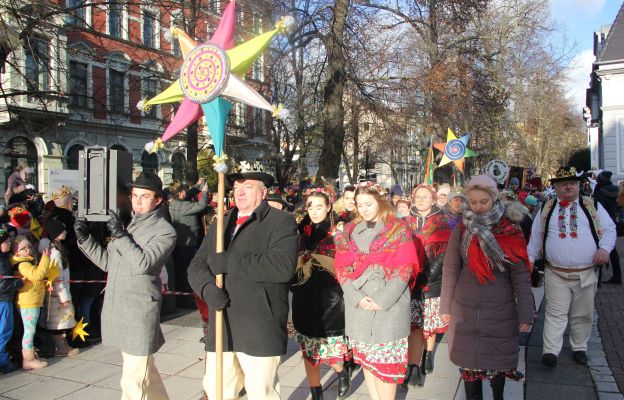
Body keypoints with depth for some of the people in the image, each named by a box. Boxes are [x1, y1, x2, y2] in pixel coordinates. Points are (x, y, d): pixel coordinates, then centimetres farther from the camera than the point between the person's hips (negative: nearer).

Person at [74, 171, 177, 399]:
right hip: (117, 310, 8)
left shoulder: (164, 231, -10)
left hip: (139, 315, -8)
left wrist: (120, 234, -20)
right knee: (145, 370, 22)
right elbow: (108, 262, 16)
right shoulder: (128, 224, 13)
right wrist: (85, 238, 5)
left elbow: (142, 264, -22)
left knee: (133, 381, -4)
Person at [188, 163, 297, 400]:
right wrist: (207, 287, -13)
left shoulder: (281, 222, -3)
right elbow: (197, 265, 11)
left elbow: (284, 266, -20)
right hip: (220, 329, 6)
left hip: (260, 331, -6)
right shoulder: (220, 224, 18)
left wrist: (229, 262, -17)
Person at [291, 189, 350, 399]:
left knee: (331, 346, 2)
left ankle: (342, 372, 35)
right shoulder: (302, 232, 7)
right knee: (308, 349, 10)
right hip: (304, 300, 4)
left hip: (329, 299, -4)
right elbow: (294, 262, 14)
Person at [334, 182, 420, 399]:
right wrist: (357, 297, -11)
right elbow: (342, 268, 4)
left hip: (390, 308, -3)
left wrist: (382, 300, -15)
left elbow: (405, 269, -7)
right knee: (365, 359, 12)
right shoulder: (348, 231, 9)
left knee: (387, 361, 0)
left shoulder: (398, 230, -1)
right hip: (358, 308, 4)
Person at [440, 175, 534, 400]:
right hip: (465, 308, 1)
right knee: (468, 361, 8)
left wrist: (526, 313, -6)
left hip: (500, 309, -1)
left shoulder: (510, 232, -4)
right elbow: (450, 269, 1)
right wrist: (445, 306, 2)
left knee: (498, 361, 12)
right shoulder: (461, 229, -1)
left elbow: (520, 275, -3)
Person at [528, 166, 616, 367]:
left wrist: (605, 248, -12)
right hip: (556, 275, -1)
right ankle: (551, 351, -1)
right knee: (555, 314, -2)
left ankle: (579, 348, 30)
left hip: (586, 274, 1)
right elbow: (535, 237, 11)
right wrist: (530, 259, 8)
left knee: (583, 314, 13)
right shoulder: (546, 209, 7)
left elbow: (609, 229, 5)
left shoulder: (593, 206, 7)